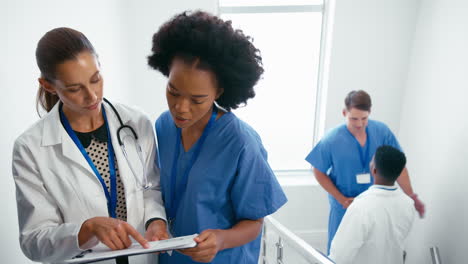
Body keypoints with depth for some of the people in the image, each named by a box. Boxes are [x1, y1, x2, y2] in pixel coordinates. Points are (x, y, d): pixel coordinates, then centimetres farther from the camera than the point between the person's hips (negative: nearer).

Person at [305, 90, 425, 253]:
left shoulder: (382, 132, -14)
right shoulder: (332, 140, -20)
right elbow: (319, 172, -10)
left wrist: (410, 196, -13)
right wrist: (341, 199, -13)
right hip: (344, 206, -2)